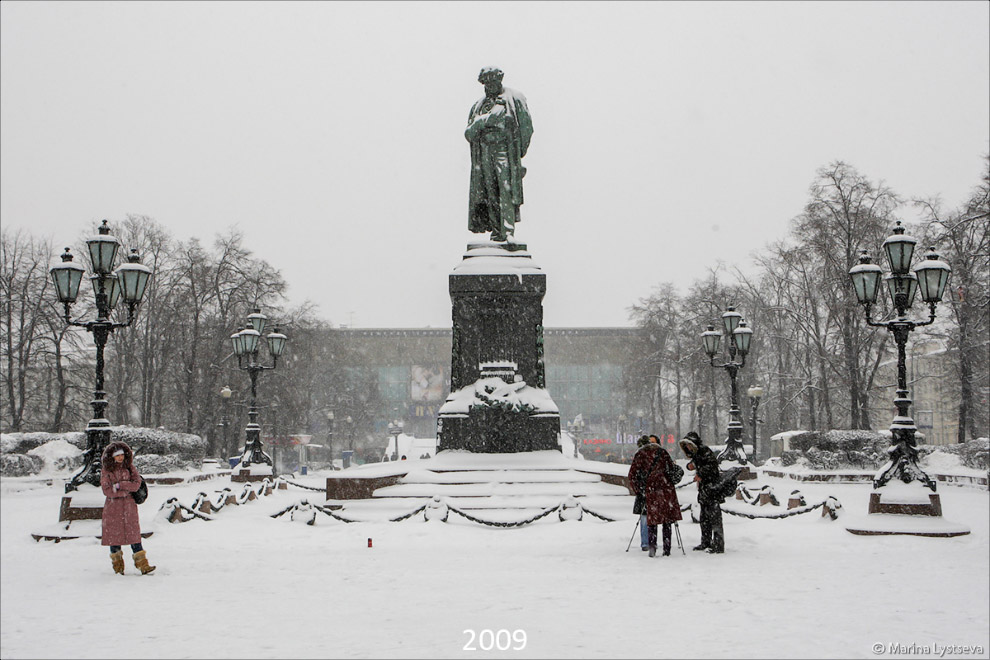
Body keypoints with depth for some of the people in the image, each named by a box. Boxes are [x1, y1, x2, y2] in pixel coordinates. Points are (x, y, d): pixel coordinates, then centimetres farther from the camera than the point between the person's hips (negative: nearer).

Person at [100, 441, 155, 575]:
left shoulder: (130, 468, 7)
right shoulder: (106, 471, 0)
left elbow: (137, 484, -5)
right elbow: (107, 490, -9)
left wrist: (119, 485, -13)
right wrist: (125, 491, -11)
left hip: (129, 505, 1)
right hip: (113, 506, -1)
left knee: (134, 533, -4)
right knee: (114, 534, 1)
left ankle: (143, 565, -9)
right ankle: (117, 566, 12)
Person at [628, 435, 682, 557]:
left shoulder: (640, 454, 11)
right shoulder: (662, 452, 12)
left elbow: (632, 476, 6)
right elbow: (672, 469, 8)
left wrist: (640, 489, 13)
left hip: (651, 490, 0)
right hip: (666, 488, 0)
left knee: (652, 519, 7)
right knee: (667, 521, 5)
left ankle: (652, 544, -14)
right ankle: (667, 550, 4)